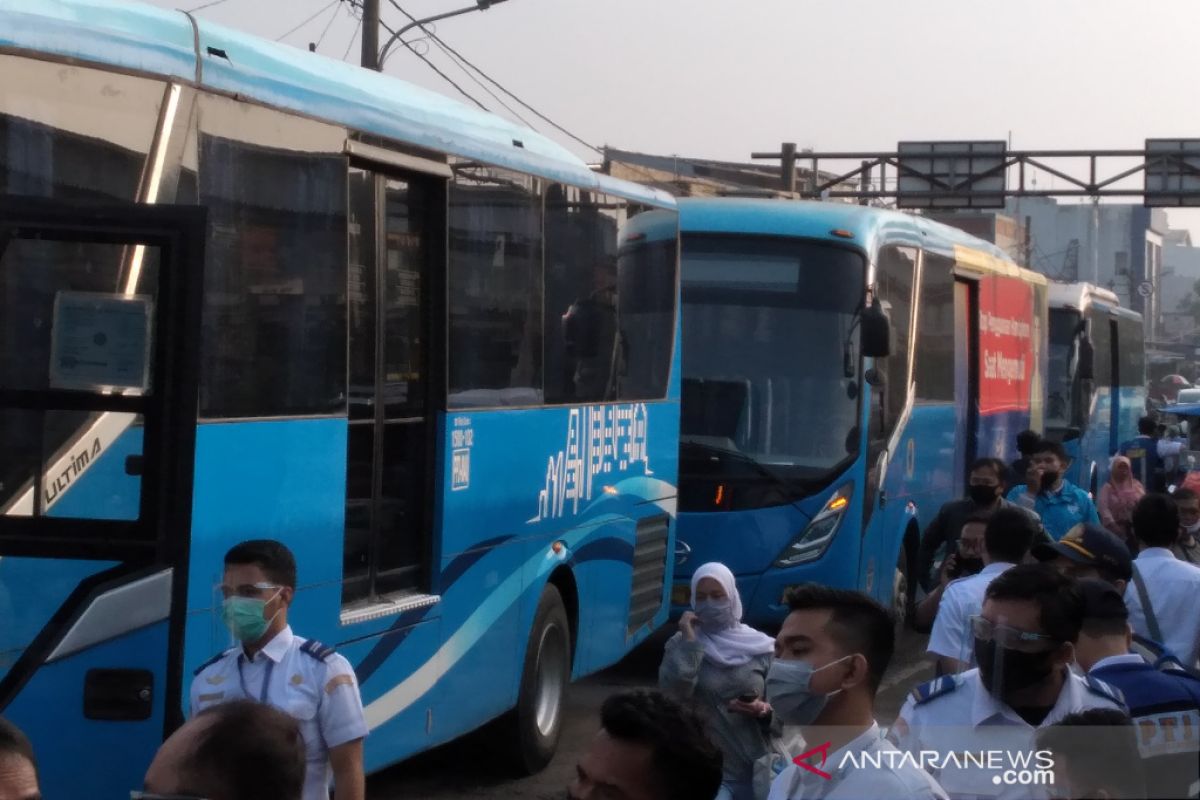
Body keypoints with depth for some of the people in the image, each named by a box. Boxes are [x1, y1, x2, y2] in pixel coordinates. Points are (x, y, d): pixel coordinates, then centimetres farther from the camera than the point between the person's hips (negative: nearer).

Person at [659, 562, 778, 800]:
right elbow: (672, 693, -14)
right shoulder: (680, 644, 1)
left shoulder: (761, 647, 2)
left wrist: (764, 710, -14)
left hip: (757, 769, 2)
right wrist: (688, 643, -15)